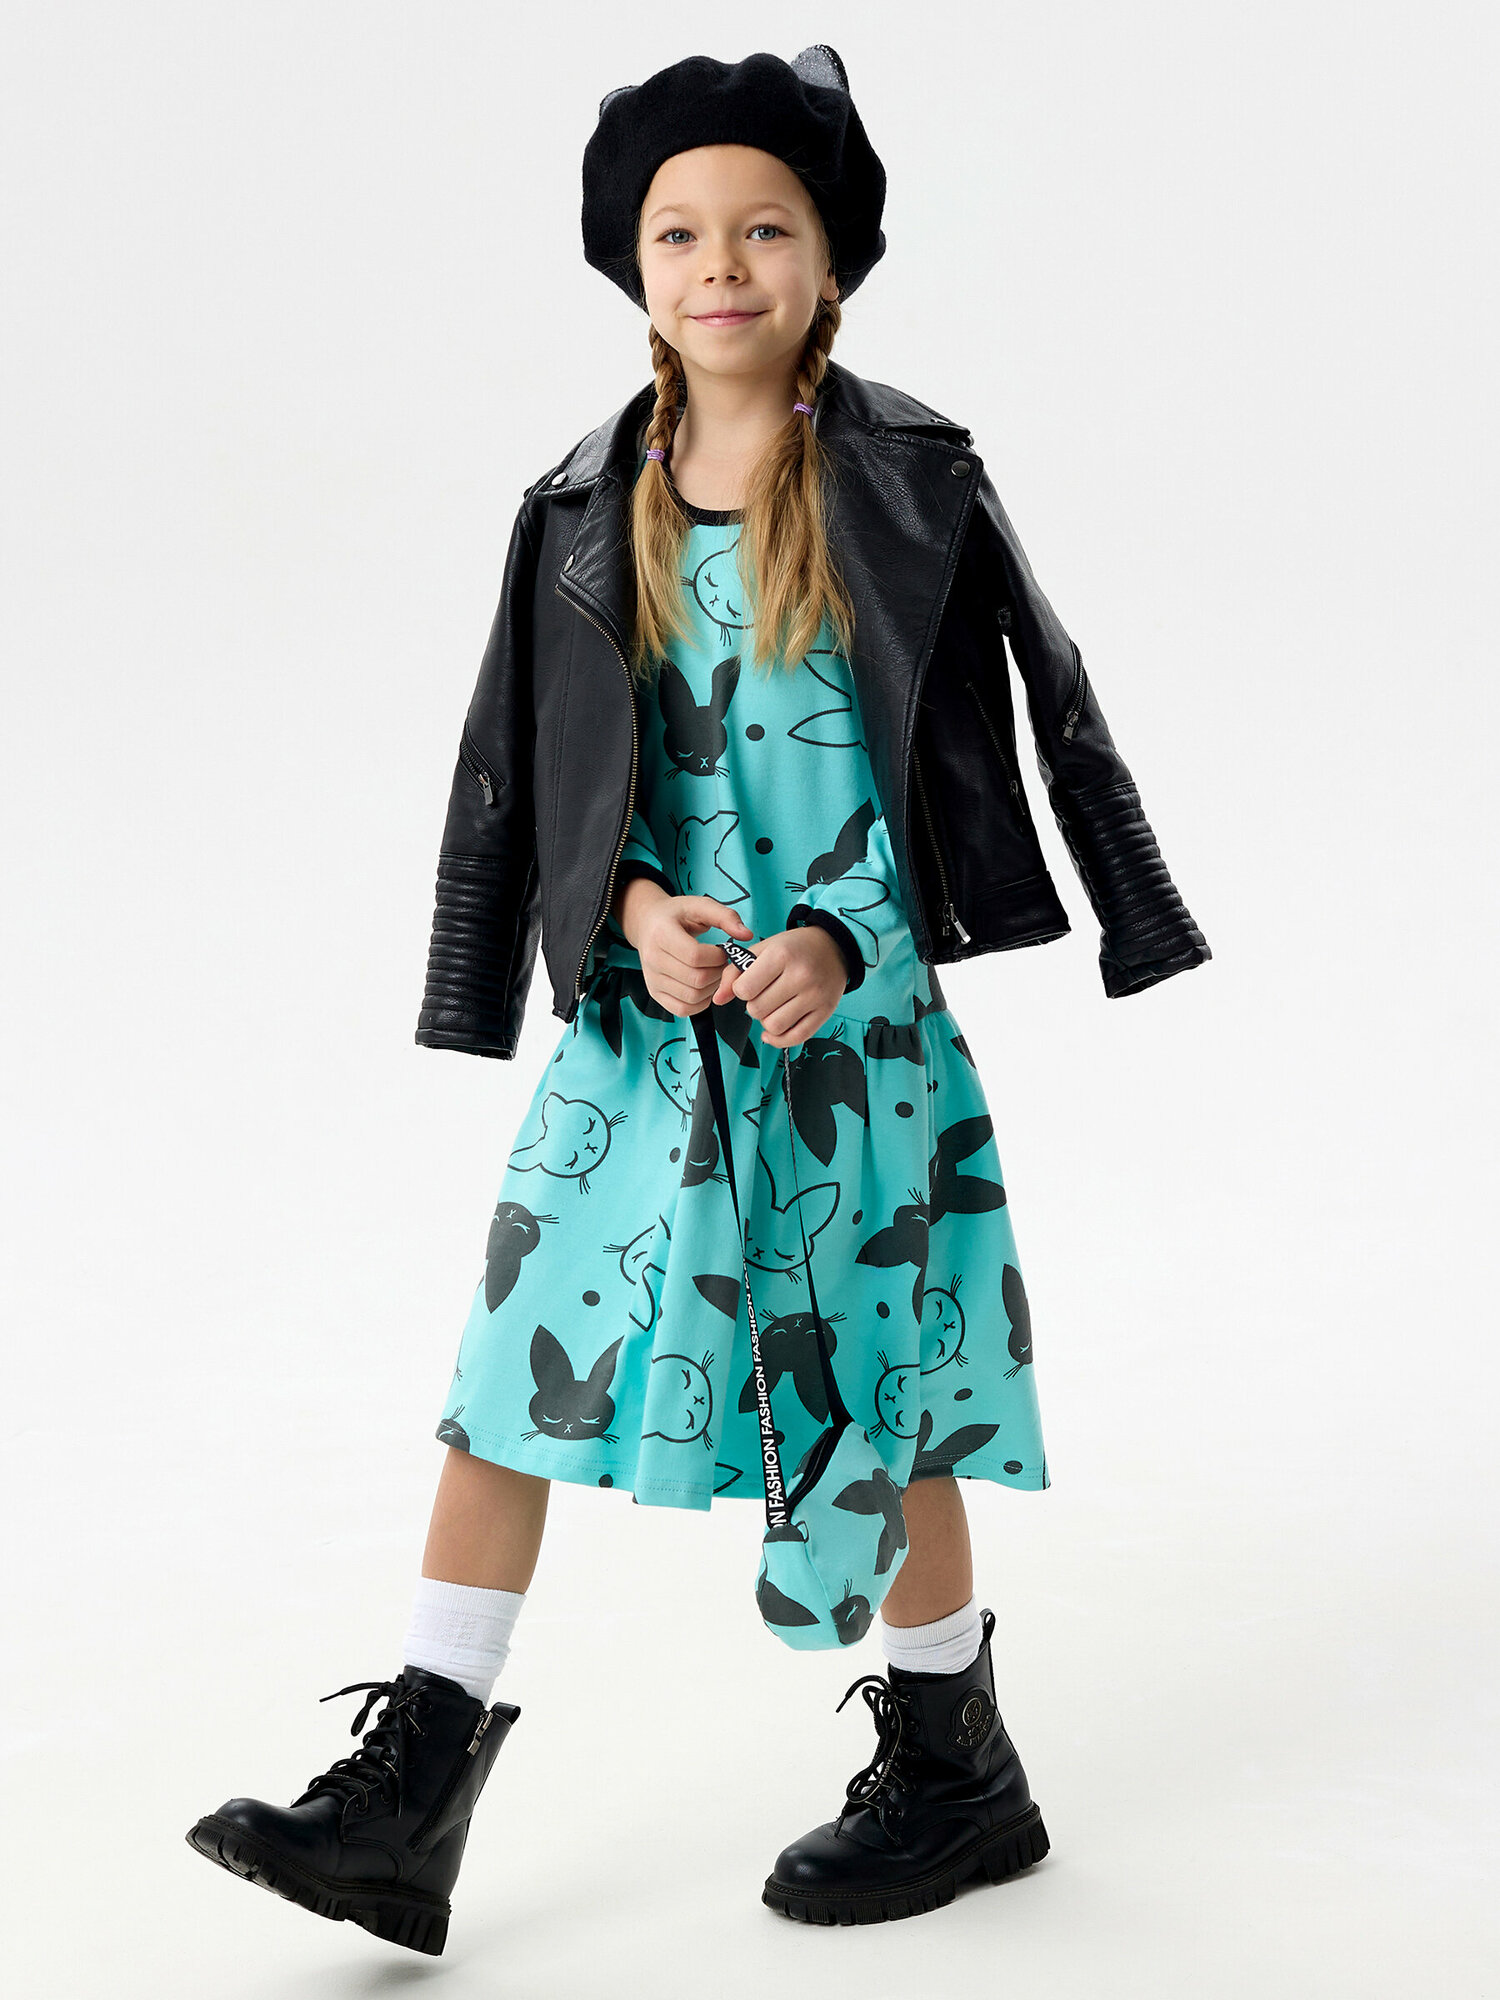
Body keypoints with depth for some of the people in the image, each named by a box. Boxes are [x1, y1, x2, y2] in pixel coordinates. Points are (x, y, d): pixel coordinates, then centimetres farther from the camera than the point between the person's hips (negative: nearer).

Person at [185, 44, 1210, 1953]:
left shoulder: (910, 479, -3)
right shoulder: (582, 509, 6)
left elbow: (1021, 730, -4)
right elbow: (528, 776, 10)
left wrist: (842, 940, -15)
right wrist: (638, 907, -10)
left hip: (865, 1010, -3)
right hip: (643, 1011, 4)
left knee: (879, 1395, 6)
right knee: (515, 1365, 0)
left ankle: (952, 1766, 27)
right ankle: (407, 1804, 7)